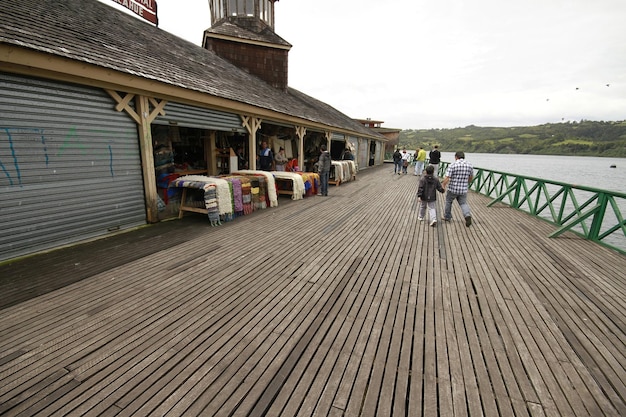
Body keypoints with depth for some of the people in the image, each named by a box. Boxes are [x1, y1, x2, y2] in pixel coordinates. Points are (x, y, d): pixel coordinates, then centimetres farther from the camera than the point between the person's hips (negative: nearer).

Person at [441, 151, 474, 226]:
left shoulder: (452, 165, -12)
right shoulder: (469, 165, 2)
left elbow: (447, 178, -18)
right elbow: (471, 177, 16)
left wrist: (443, 186, -3)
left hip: (452, 189, -3)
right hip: (463, 190, 3)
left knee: (448, 201, 18)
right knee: (463, 203, 15)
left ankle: (447, 217, 29)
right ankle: (467, 215, -10)